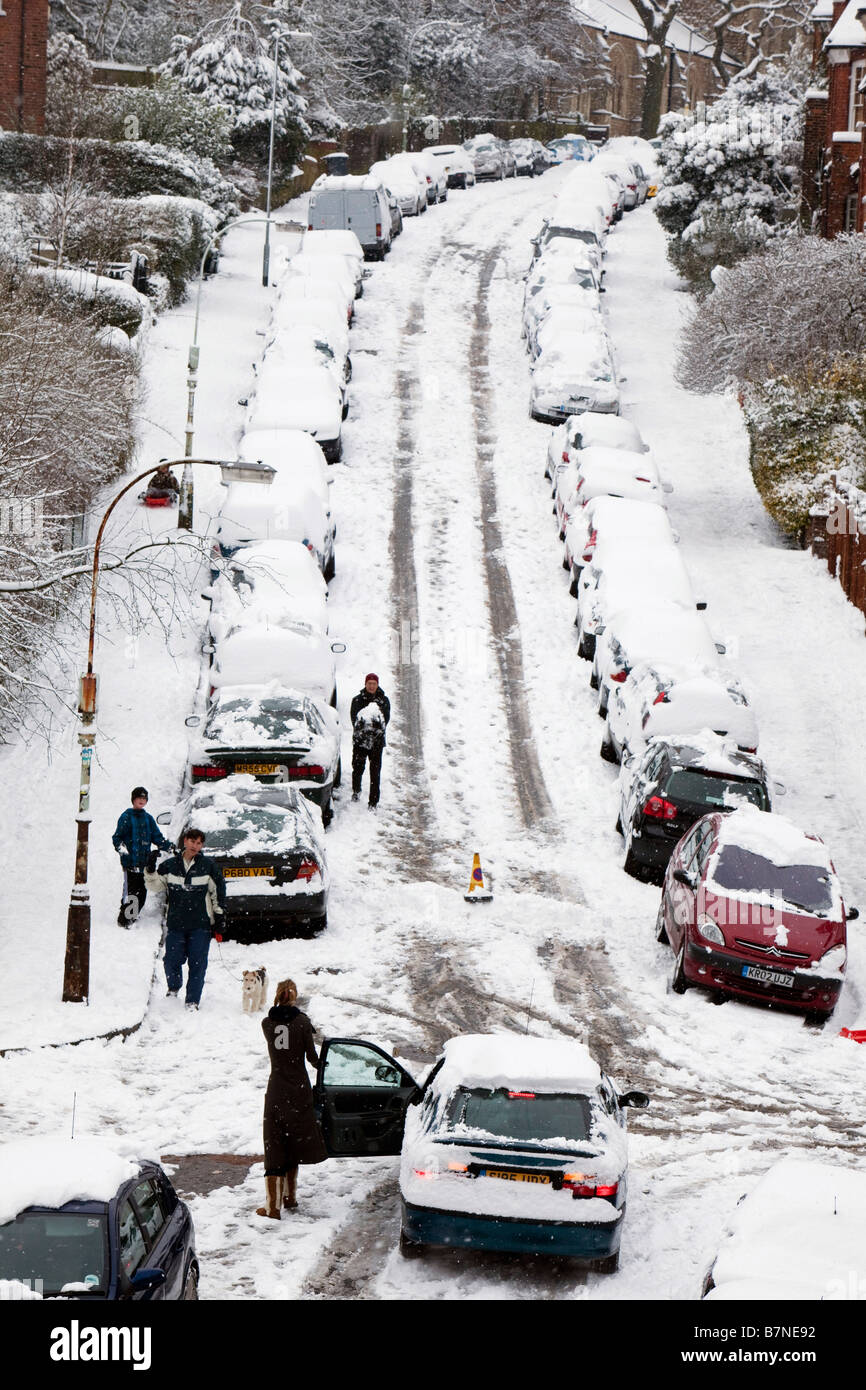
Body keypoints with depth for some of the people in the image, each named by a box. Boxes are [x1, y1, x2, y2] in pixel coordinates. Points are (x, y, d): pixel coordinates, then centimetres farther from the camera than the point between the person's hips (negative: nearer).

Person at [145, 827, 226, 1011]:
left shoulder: (207, 866, 0)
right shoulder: (170, 865, 3)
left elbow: (218, 890, 7)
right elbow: (157, 886, 6)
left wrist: (219, 914, 4)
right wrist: (151, 872, -12)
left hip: (200, 924, -1)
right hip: (175, 923, 1)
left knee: (197, 963, -3)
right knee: (172, 960, 5)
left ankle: (193, 1000, 6)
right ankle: (173, 987, 34)